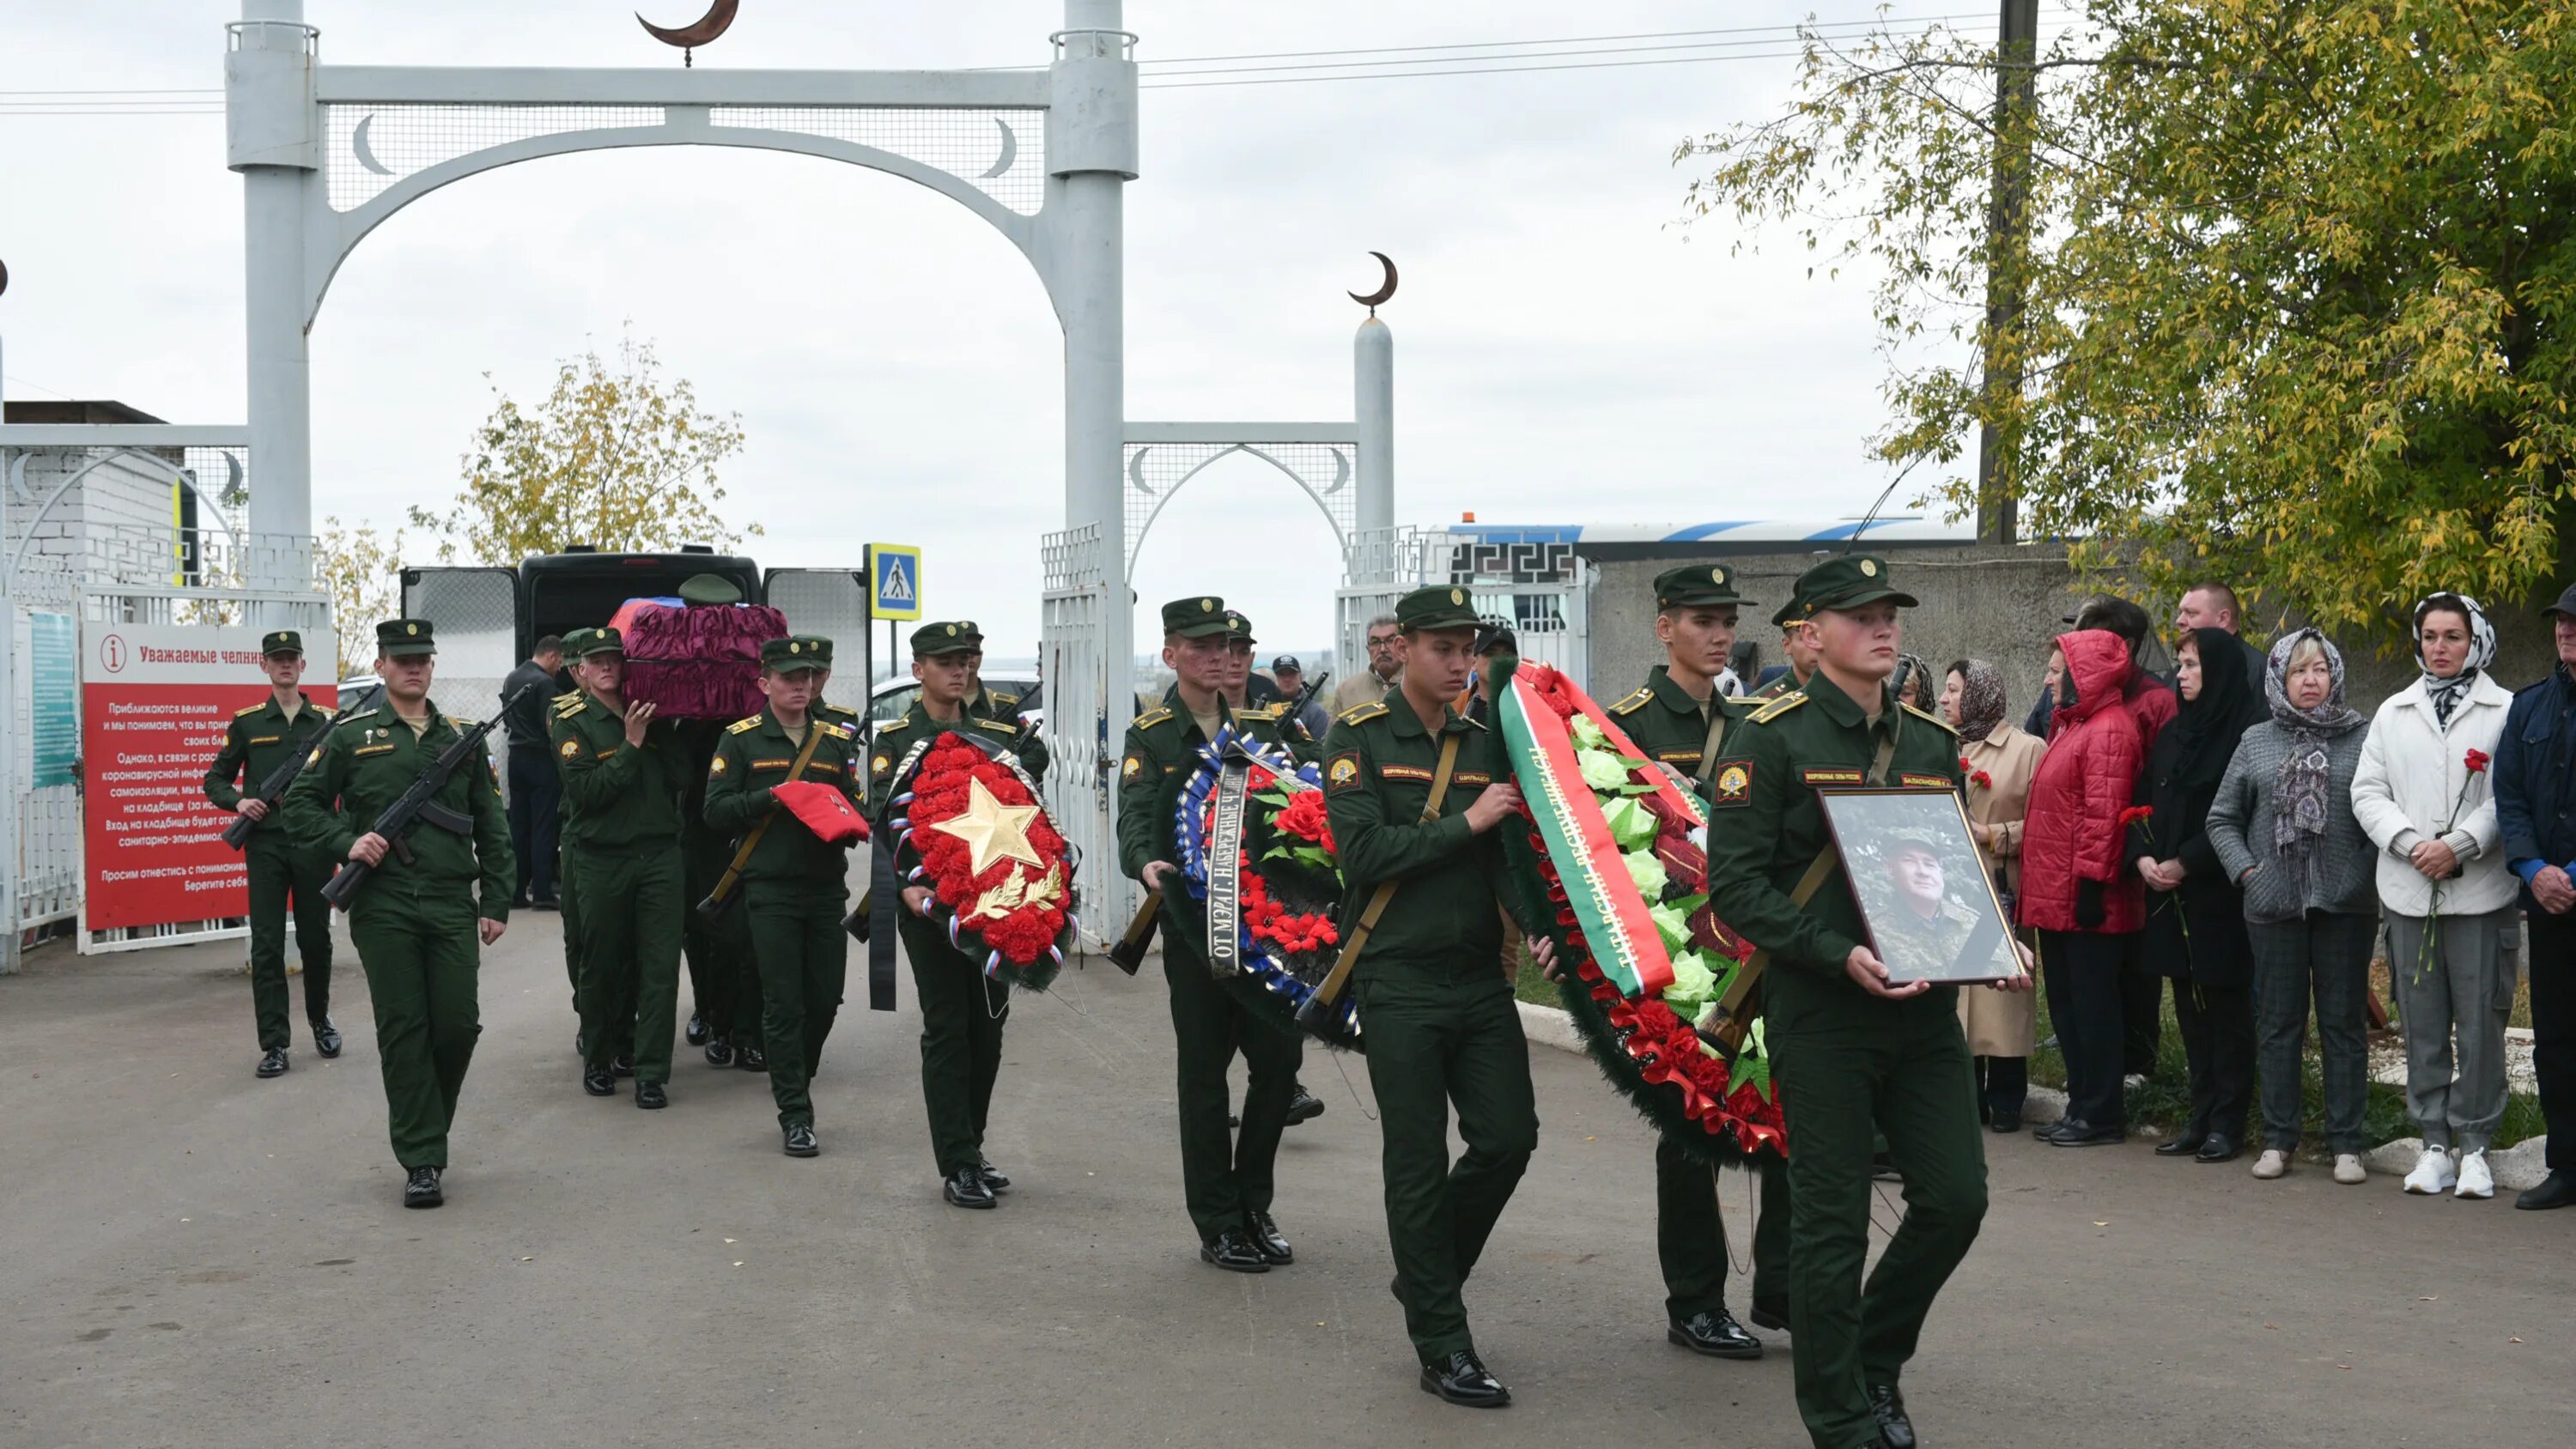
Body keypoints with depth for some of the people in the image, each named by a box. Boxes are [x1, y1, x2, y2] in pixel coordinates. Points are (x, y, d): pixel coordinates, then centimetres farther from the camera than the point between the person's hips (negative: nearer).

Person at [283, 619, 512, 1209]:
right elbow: (301, 805, 7)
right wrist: (347, 843, -9)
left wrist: (496, 902, 7)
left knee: (458, 1026, 0)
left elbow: (491, 827, 13)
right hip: (383, 907, -2)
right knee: (403, 1032, -1)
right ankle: (421, 1161, 4)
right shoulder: (351, 737, 5)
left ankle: (427, 1127, 26)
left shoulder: (462, 737, 12)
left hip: (453, 904, 2)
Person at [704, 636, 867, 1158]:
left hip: (828, 886, 4)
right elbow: (717, 809, -3)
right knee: (783, 1003, -3)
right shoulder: (741, 740, 2)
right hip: (771, 889, -4)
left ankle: (791, 1080, 32)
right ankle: (795, 1115, 1)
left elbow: (857, 807, 13)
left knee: (825, 998, 7)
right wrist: (772, 797, -15)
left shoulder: (837, 740, 12)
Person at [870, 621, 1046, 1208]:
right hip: (929, 900, -4)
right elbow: (884, 818, -9)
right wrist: (907, 884, -23)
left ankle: (970, 1147, 22)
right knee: (947, 1029, -4)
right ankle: (957, 1165, 0)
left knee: (988, 1027, 9)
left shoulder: (1000, 735, 13)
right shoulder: (895, 739, 1)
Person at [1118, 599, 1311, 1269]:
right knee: (1204, 1071, 2)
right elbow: (1134, 821, -13)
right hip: (1194, 922, -4)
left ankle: (1253, 1206, 20)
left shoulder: (1262, 726, 13)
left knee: (1281, 1057, 3)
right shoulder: (1150, 738, 0)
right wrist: (1146, 863, -35)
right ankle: (1218, 1226, 12)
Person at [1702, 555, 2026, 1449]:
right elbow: (1736, 886, -12)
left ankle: (1875, 1359, 28)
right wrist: (1839, 955, -22)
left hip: (1924, 1007, 6)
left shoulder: (1933, 743, 12)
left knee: (1956, 1198, 4)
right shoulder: (1773, 739, -7)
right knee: (1832, 1221, 1)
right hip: (1820, 1014, -5)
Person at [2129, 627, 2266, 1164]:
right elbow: (2143, 801, 15)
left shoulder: (2248, 731, -9)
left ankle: (2227, 1122, 4)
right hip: (2170, 894, 7)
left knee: (2226, 1004, -1)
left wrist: (2185, 862, -16)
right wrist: (2143, 856, -2)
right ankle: (2202, 1116, 16)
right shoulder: (2172, 733, 15)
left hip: (2221, 893, -7)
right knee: (2190, 1006, 10)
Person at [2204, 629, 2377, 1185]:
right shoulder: (2256, 743, 8)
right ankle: (2278, 1139, 16)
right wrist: (2245, 868, 1)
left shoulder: (2363, 739, 1)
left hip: (2345, 906, -2)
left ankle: (2346, 1143, 11)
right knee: (2278, 1024, 8)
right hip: (2273, 905, 2)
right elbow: (2222, 817, 13)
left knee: (2343, 1024, 4)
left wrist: (2369, 869, -11)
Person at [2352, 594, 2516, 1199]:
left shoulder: (2505, 711, 2)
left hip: (2479, 892, -3)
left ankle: (2475, 1146, 10)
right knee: (2422, 1026, 7)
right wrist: (2409, 842, -8)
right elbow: (2367, 790, 8)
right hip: (2408, 893, 3)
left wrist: (2458, 845, -15)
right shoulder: (2393, 713, 14)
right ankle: (2435, 1143, 16)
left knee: (2479, 1024, 0)